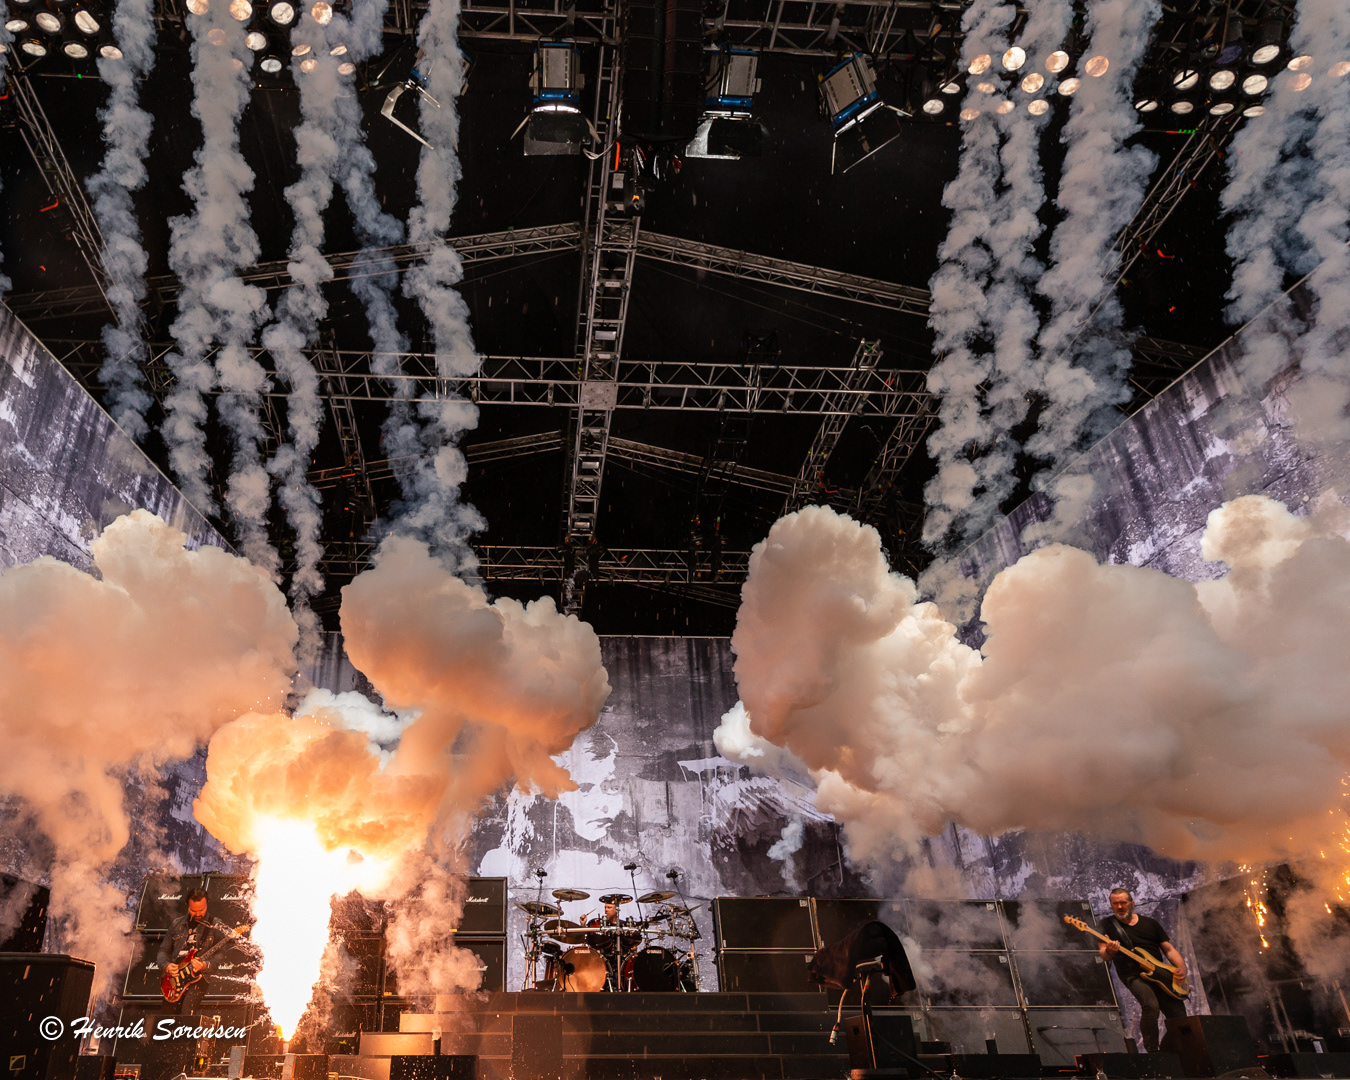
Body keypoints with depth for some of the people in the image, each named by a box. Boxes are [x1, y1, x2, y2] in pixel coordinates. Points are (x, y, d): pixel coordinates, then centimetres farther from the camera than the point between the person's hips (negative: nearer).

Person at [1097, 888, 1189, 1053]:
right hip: (1134, 976, -4)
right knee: (1151, 1005, -31)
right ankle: (1152, 1052, -16)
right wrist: (1109, 951, -26)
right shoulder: (1108, 925, 6)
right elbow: (1104, 955, -2)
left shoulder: (1151, 923, 16)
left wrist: (1181, 967, -2)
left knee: (1179, 1017, -8)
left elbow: (1169, 949, 16)